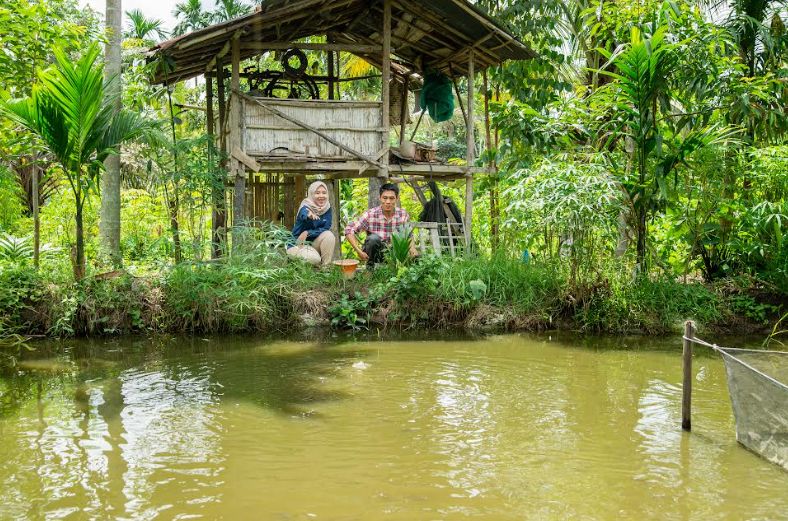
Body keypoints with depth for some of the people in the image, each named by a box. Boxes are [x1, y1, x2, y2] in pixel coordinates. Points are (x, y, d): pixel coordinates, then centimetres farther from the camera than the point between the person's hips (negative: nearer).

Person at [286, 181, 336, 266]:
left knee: (329, 235, -23)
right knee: (314, 259, -32)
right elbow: (304, 216, -43)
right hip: (297, 244, -5)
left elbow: (326, 228, -10)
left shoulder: (327, 208, -4)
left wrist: (308, 233, -24)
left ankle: (326, 266, -12)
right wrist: (309, 216, -68)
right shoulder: (305, 207, -19)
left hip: (313, 243, 5)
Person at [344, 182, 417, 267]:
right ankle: (370, 265, -7)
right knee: (374, 238, -33)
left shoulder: (403, 215, -8)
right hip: (375, 252, -2)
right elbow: (349, 230, -16)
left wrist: (412, 247, -14)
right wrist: (359, 251, -25)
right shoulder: (370, 215, -17)